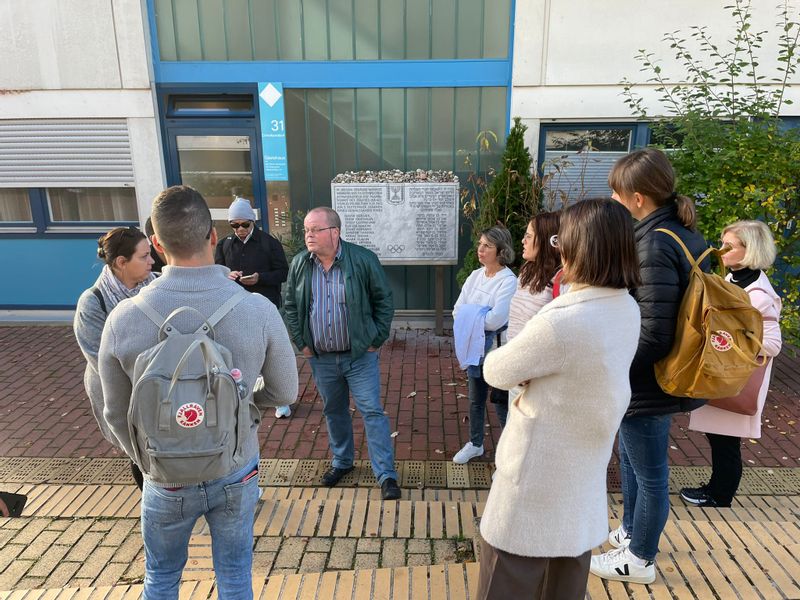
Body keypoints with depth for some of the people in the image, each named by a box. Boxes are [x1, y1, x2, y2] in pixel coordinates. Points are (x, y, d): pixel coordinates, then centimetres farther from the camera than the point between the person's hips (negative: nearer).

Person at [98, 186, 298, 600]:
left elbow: (118, 415, -5)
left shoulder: (124, 318, -19)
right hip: (236, 473, 0)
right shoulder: (258, 310, -22)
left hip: (166, 481, 1)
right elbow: (284, 393, -9)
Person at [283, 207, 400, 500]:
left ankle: (386, 475, 9)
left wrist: (376, 340, -7)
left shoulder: (363, 259, -13)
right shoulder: (299, 264, -2)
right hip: (321, 357, 4)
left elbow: (384, 301, -5)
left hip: (360, 355, -4)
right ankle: (342, 461, 39)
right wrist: (301, 342, 4)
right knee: (334, 411, 18)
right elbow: (290, 306, 10)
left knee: (372, 412, -1)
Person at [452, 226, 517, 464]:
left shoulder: (509, 281, -18)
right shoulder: (475, 275, 3)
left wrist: (470, 316, -11)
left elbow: (496, 319, -26)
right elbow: (458, 310, 0)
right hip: (474, 347, 7)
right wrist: (479, 317, -17)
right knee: (475, 400, 21)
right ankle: (475, 444, 40)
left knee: (502, 404, 6)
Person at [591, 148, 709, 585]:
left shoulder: (655, 246, -25)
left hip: (647, 384, -9)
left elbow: (653, 336, -27)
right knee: (630, 458, 26)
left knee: (649, 473, 11)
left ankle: (638, 560, 33)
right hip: (657, 378, 9)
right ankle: (630, 532, 47)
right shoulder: (683, 234, 4)